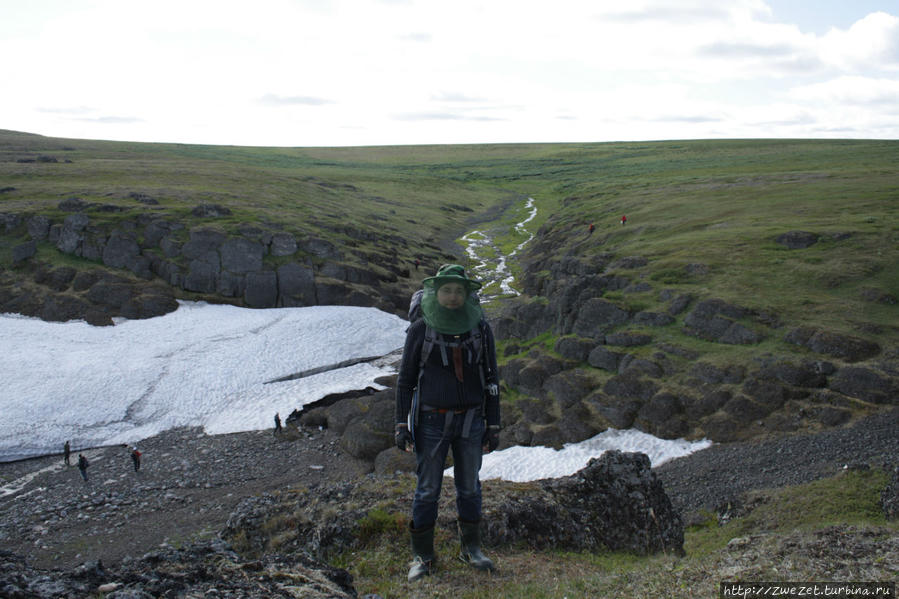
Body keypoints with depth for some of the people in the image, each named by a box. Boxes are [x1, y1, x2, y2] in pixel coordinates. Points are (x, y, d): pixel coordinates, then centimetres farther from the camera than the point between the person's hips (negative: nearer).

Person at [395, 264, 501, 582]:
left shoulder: (481, 329, -3)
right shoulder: (420, 329, -8)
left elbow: (490, 379, 2)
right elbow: (406, 378, -3)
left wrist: (493, 426, 1)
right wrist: (401, 425, -6)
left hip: (470, 421, 2)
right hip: (431, 421, -2)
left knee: (469, 486, 13)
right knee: (428, 489, 5)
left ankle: (471, 548, 31)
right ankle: (422, 556, 20)